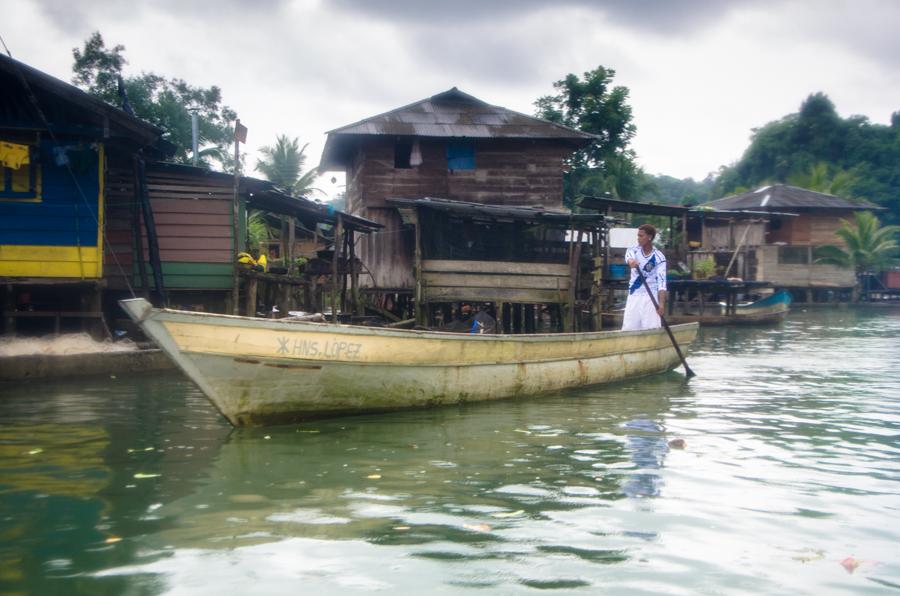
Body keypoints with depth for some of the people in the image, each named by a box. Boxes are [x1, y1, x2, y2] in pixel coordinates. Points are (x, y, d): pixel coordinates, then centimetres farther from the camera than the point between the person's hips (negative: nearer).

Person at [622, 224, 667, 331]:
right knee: (628, 329, 2)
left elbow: (661, 282, -16)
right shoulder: (634, 250, 0)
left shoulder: (659, 257, -8)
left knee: (652, 330, -10)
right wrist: (631, 261, -51)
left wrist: (661, 304, -29)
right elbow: (629, 255, -25)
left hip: (650, 297, -3)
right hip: (633, 296, 3)